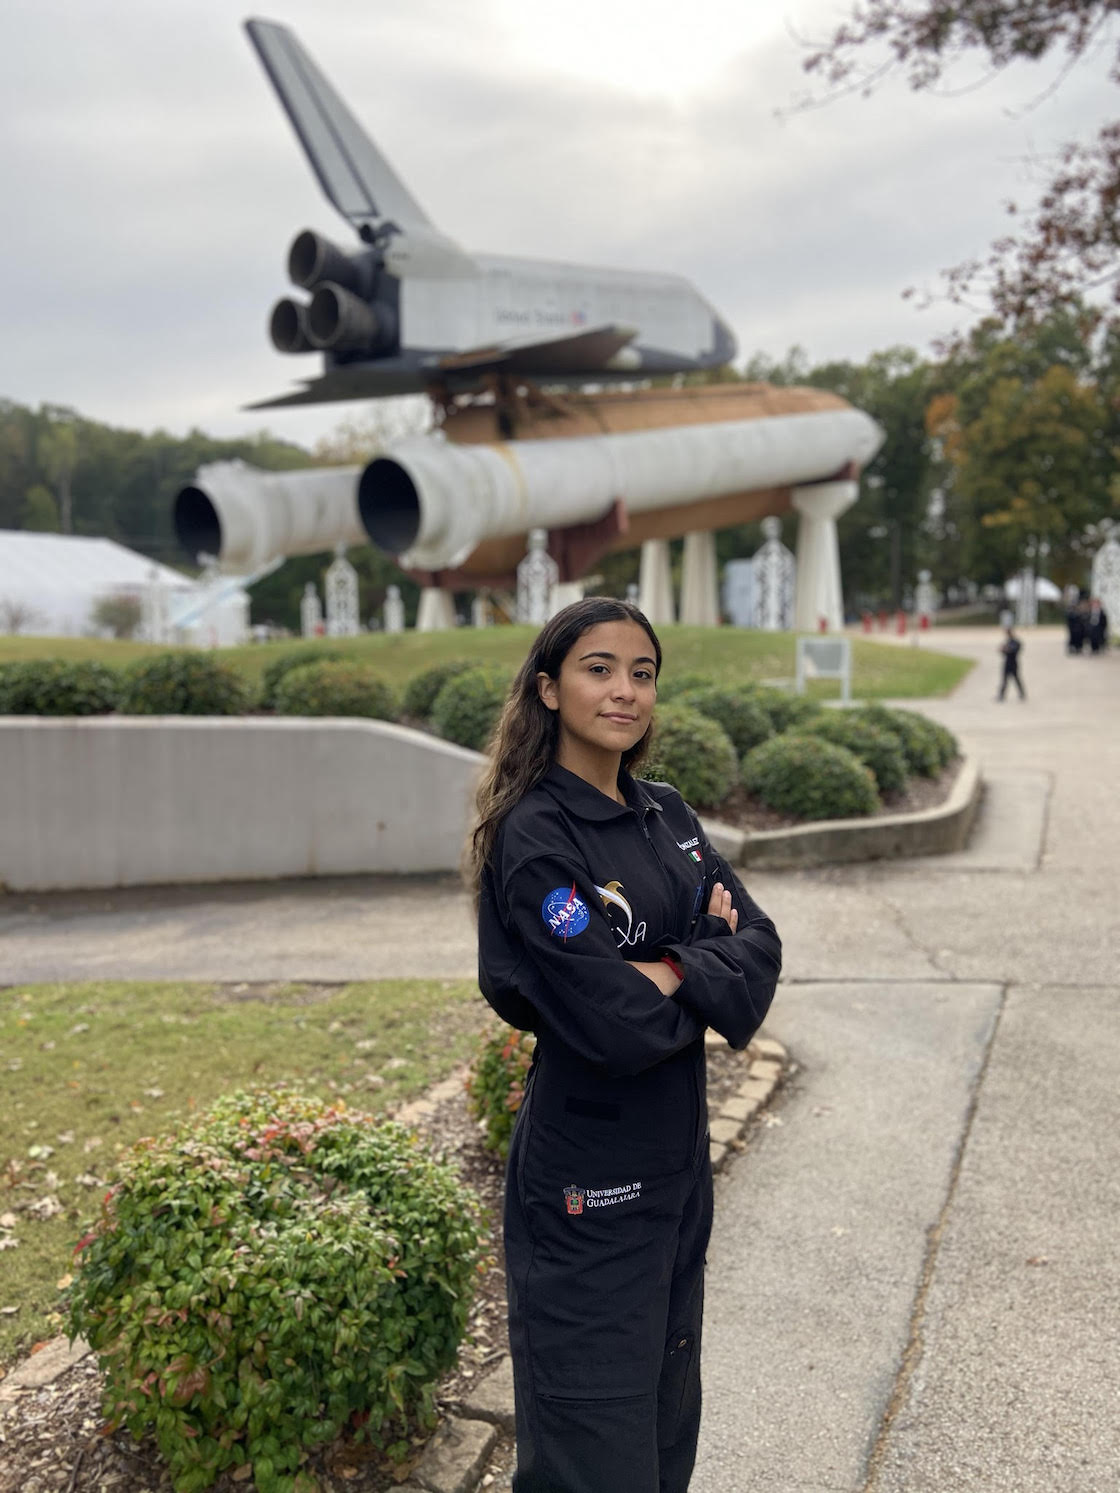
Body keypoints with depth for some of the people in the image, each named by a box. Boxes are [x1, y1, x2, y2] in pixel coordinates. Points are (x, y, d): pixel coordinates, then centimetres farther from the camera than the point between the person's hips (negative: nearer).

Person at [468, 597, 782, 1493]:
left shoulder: (668, 814, 5)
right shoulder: (534, 839, -18)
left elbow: (760, 944, -1)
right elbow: (618, 1025, -24)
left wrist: (675, 971, -19)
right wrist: (715, 974, -8)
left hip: (678, 1158, 7)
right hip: (590, 1183, -7)